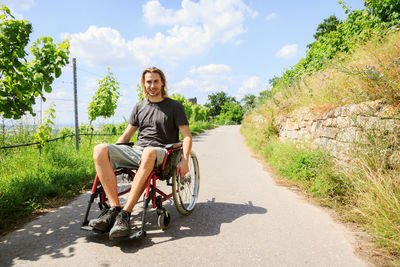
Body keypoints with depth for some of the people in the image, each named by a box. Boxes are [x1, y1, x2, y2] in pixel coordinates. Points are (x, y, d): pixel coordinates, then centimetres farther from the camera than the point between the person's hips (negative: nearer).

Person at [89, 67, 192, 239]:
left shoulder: (175, 106, 9)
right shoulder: (139, 107, 22)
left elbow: (186, 136, 2)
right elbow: (126, 135, 24)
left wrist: (184, 160, -14)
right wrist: (111, 155, 11)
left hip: (161, 153, -4)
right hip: (136, 150, 5)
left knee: (148, 153, -42)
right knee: (100, 150, -22)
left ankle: (125, 213, -38)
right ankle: (114, 208, -29)